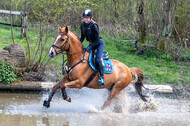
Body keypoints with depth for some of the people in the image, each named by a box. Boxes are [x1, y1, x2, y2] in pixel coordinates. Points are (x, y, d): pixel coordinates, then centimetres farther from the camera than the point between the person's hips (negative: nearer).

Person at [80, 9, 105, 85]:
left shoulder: (94, 26, -24)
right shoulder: (83, 25, -2)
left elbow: (97, 40, -23)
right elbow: (82, 37, 11)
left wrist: (89, 47, -28)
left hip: (99, 43, -8)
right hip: (91, 43, 8)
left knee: (98, 59, -22)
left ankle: (101, 78, -19)